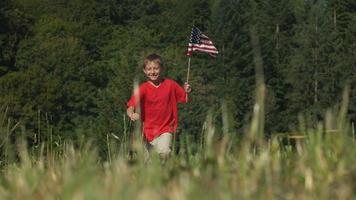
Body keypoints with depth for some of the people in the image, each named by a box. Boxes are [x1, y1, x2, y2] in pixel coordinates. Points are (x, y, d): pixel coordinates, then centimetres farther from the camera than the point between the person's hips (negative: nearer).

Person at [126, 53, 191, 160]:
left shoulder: (170, 84, -1)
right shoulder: (142, 88, -4)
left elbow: (184, 99, 11)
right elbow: (130, 106, -14)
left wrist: (186, 92, -12)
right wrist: (132, 114, -37)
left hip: (166, 128, -1)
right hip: (149, 130, 1)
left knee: (164, 152, -26)